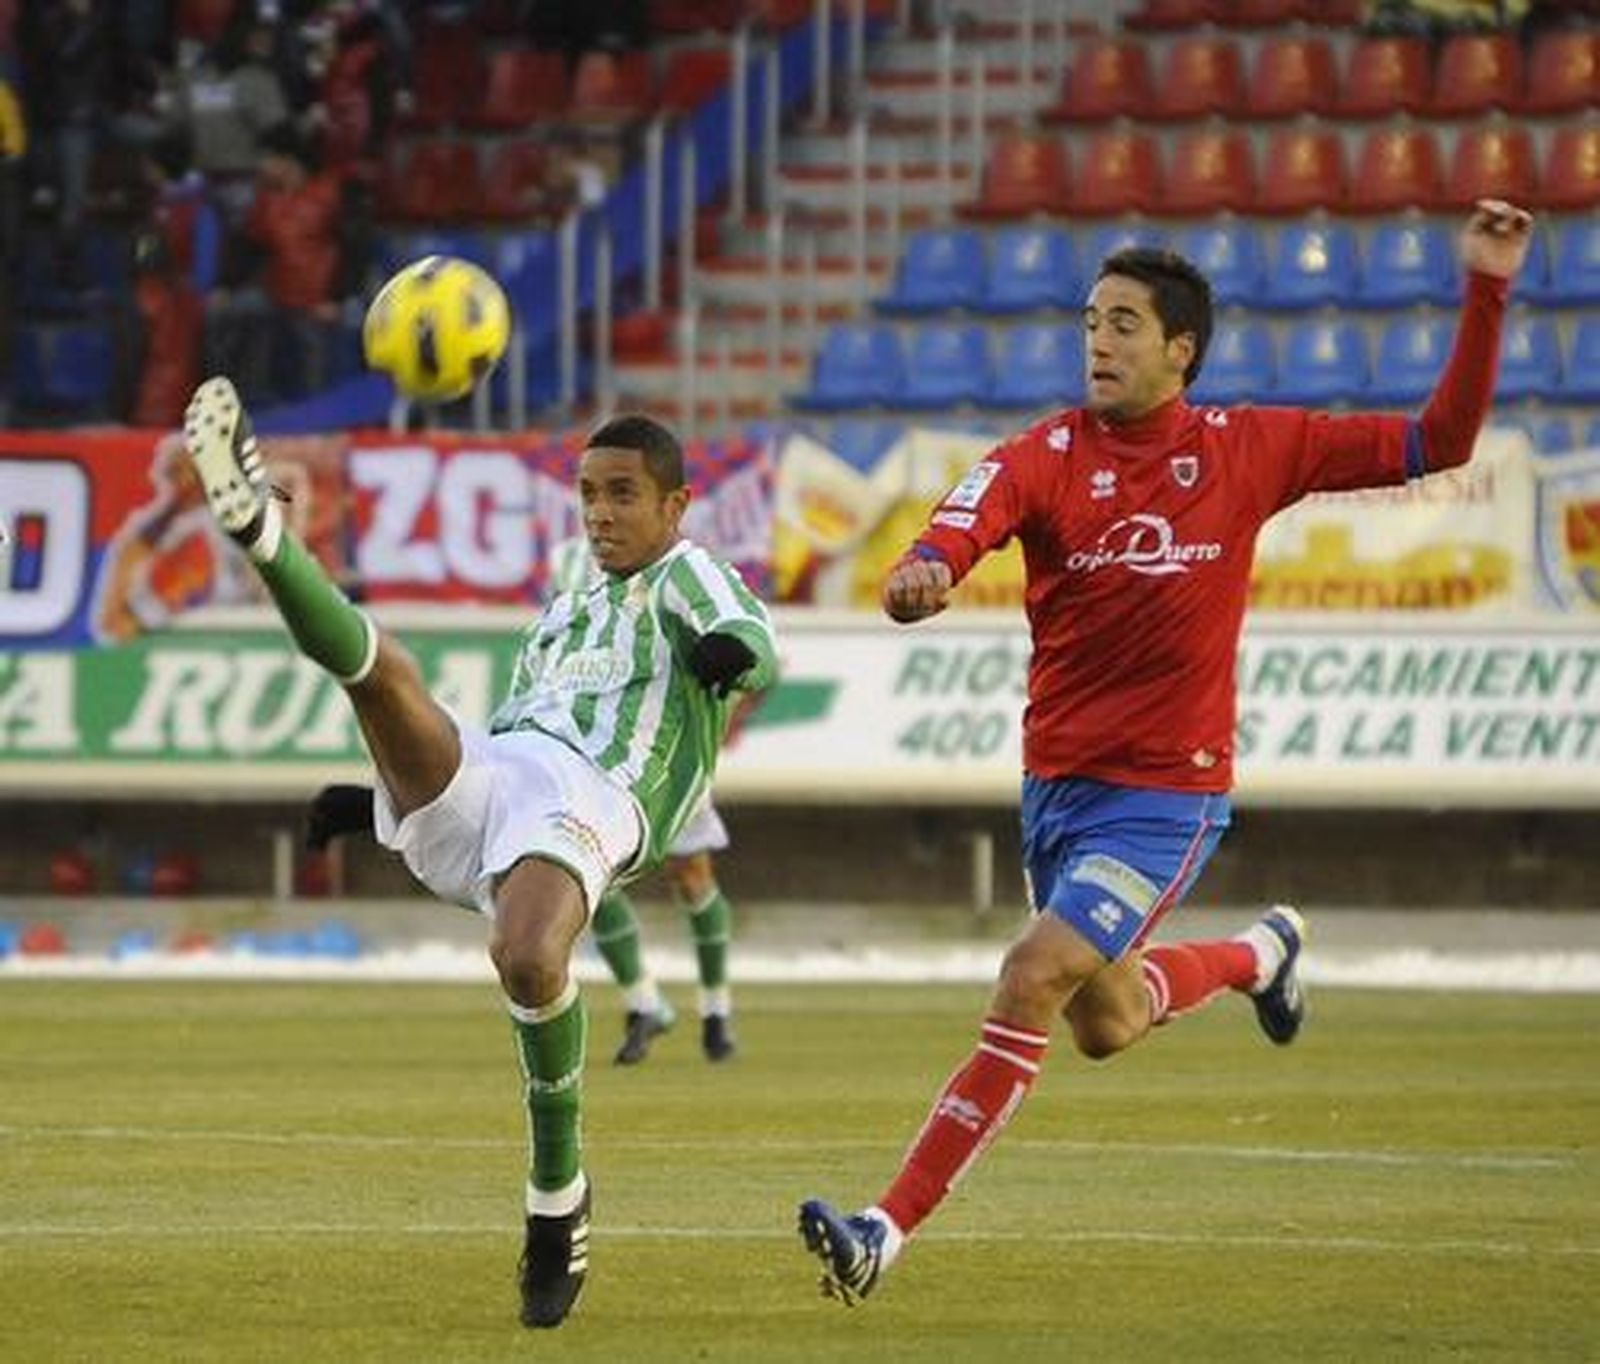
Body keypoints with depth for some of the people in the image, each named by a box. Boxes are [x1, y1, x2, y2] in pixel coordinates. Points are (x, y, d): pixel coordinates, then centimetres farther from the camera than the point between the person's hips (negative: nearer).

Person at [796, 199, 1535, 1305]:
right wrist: (923, 573, -53)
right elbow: (969, 520, -28)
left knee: (1033, 981, -20)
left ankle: (890, 1231, -17)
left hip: (1166, 794, -4)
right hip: (1056, 784, 4)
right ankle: (1259, 953, 53)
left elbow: (1438, 444, -1)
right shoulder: (1047, 457, -7)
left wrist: (1486, 294, -11)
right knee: (1105, 1025, 21)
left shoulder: (1248, 449, -5)